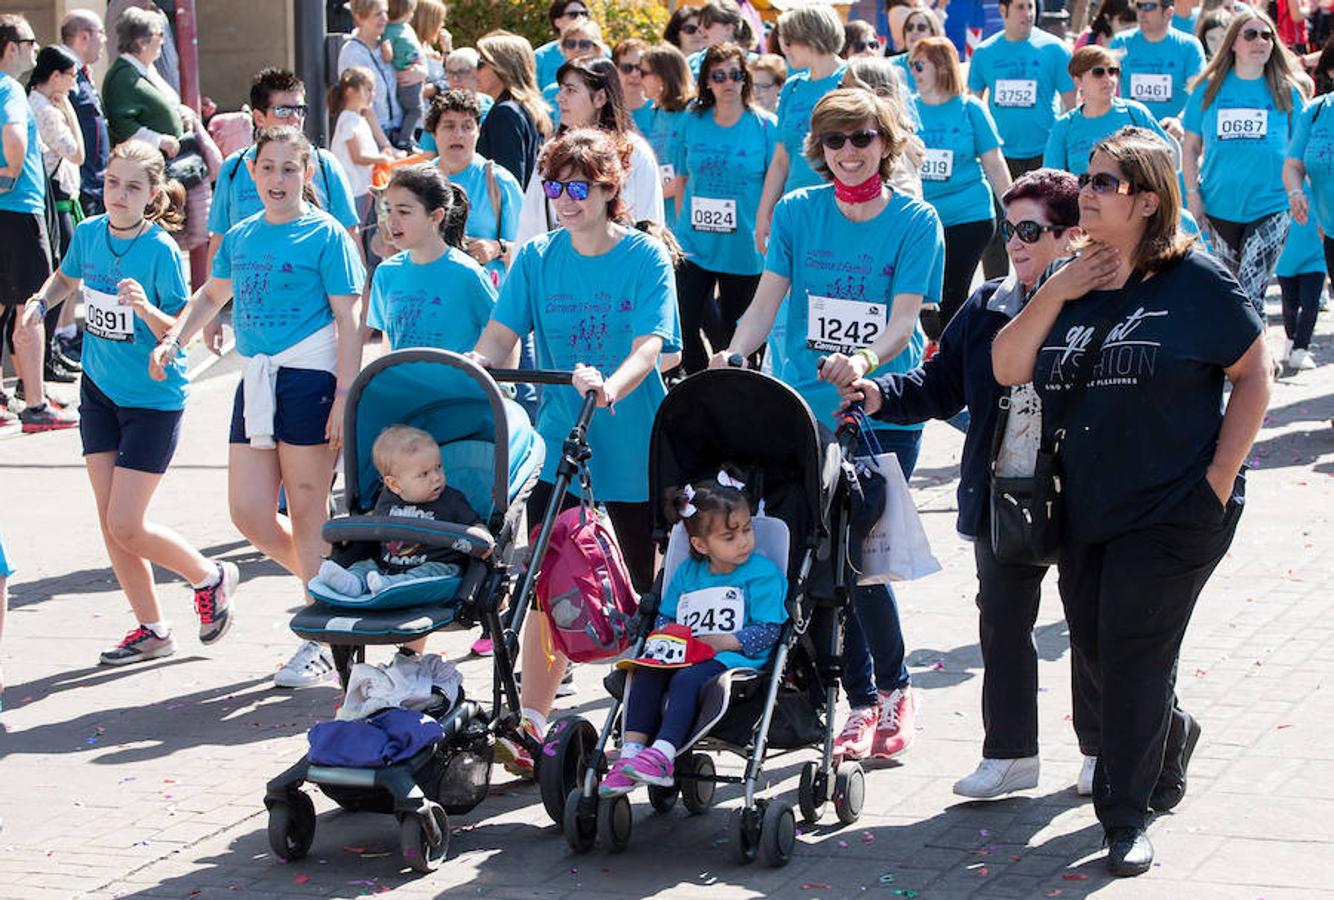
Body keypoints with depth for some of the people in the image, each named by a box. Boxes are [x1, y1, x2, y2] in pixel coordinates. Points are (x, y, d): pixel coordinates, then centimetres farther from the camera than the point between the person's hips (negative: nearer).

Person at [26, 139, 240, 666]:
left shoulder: (161, 250, -19)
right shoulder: (89, 234, -2)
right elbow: (66, 279, 19)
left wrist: (147, 309, -36)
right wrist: (40, 302, -1)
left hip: (153, 399, -6)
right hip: (99, 390, 6)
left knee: (126, 526, -8)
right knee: (110, 524, 6)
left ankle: (210, 577, 17)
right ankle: (151, 631, 19)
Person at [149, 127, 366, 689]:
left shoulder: (325, 235, -5)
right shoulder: (241, 236, 13)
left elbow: (348, 322, -8)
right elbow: (212, 294, 29)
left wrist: (344, 398, -15)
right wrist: (173, 339, 12)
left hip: (308, 378, -6)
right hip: (255, 379, 6)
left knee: (307, 512, -2)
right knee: (249, 514, 3)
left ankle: (319, 641, 8)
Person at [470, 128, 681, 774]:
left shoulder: (646, 258, -5)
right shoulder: (536, 259, 5)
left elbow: (649, 347, -18)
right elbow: (498, 341, -2)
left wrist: (611, 386, -38)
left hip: (632, 453, -2)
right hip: (558, 449, 2)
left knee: (639, 592, 8)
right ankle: (530, 726, -2)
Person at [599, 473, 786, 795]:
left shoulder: (763, 573, 0)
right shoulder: (686, 574, 17)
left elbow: (767, 631, -7)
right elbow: (665, 617, 24)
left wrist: (721, 642, -16)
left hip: (734, 658, -6)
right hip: (685, 656, 6)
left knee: (687, 679, -34)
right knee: (646, 673, -23)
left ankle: (662, 755, -45)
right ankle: (631, 752, -31)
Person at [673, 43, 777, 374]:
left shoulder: (765, 126, -4)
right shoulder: (692, 121, 4)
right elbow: (682, 179, 13)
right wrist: (682, 228, 9)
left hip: (743, 250, -2)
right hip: (694, 245, 2)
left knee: (731, 335, 7)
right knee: (683, 329, -6)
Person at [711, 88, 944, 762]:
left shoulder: (915, 221, -1)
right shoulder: (797, 213, 6)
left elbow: (904, 318, -11)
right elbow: (766, 300, 0)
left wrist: (863, 361, -30)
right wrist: (730, 359, -18)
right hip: (806, 409, 3)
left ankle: (894, 687, 14)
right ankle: (861, 701, 15)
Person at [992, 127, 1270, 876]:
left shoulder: (1197, 281, -8)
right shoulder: (1072, 284, 8)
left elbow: (1254, 374, -4)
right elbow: (1008, 369, 2)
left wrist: (1221, 476, -10)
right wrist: (1056, 296, -11)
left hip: (1176, 510, -6)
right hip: (1086, 507, 6)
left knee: (1133, 655, -6)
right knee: (1095, 645, 13)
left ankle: (1127, 817, 5)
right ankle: (1174, 731, 43)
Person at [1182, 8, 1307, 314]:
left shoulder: (1287, 92, 2)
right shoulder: (1208, 89, 3)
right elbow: (1190, 147, 7)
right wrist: (1193, 194, 0)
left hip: (1270, 208, -2)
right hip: (1220, 207, 2)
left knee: (1250, 293, -13)